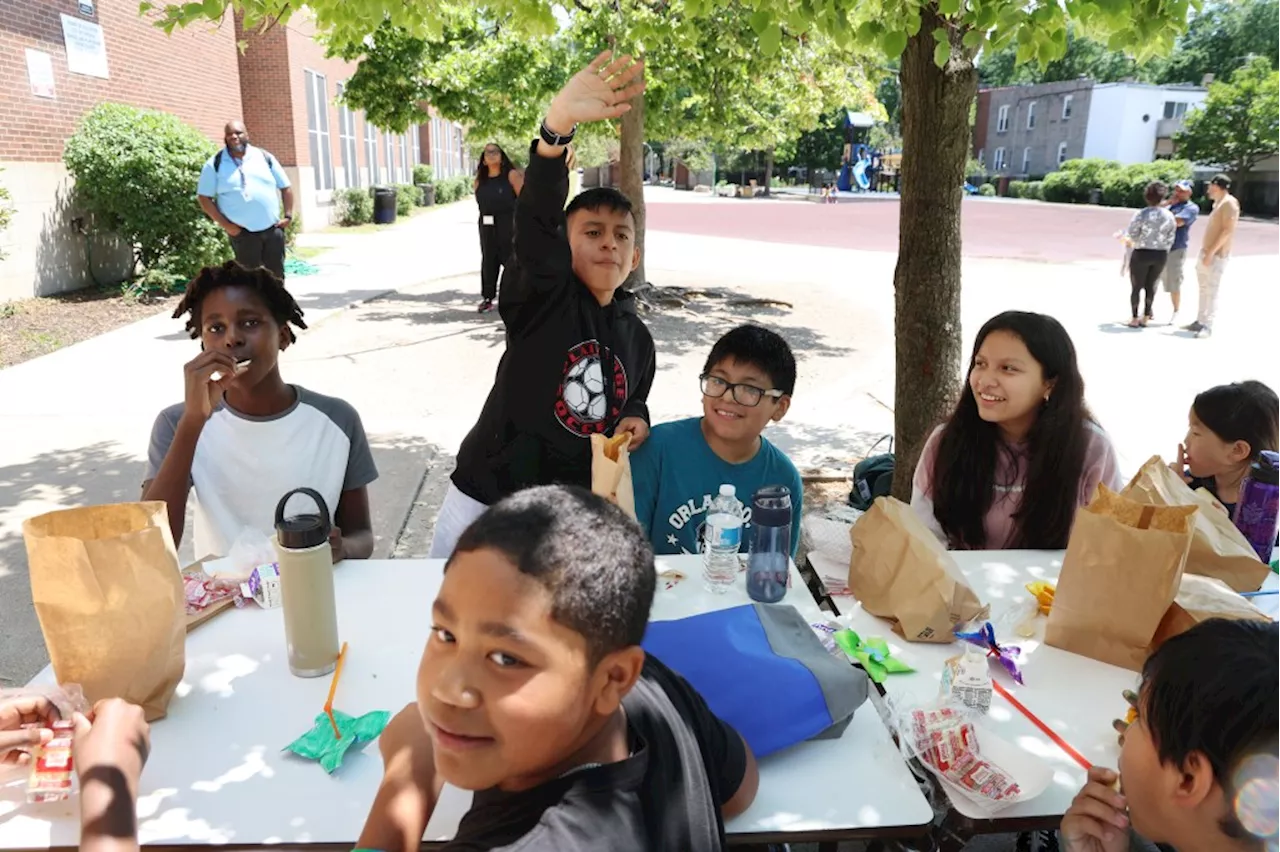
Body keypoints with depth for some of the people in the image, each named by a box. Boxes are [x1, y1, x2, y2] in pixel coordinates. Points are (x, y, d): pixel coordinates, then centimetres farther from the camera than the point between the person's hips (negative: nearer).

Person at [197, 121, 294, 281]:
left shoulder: (265, 157, 6)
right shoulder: (215, 164, -1)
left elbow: (285, 187, 11)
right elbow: (204, 197, -1)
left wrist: (288, 216, 0)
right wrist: (225, 224, -10)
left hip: (273, 229, 2)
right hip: (243, 233, -2)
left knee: (277, 274, 8)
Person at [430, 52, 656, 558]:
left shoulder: (638, 338, 6)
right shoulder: (546, 293, -9)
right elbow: (536, 218, -29)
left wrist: (636, 420, -2)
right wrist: (558, 124, -45)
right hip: (484, 504, -3)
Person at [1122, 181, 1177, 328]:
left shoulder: (1141, 214, -14)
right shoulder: (1170, 216, -2)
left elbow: (1132, 234, -11)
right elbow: (1170, 239, 1)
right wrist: (1163, 250, 14)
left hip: (1141, 254, -3)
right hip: (1161, 255, 4)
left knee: (1136, 286, 7)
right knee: (1150, 285, 14)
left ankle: (1135, 319, 9)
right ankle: (1146, 317, 17)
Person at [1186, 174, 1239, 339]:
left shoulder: (1229, 202, -12)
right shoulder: (1218, 203, 16)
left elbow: (1228, 230, -19)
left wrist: (1211, 252, -21)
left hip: (1216, 255, -9)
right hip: (1207, 253, 9)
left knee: (1211, 291, -9)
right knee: (1204, 290, 13)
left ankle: (1207, 326, -10)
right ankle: (1201, 321, 19)